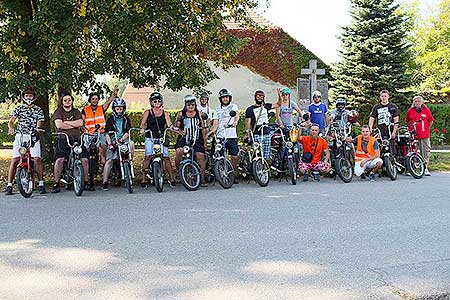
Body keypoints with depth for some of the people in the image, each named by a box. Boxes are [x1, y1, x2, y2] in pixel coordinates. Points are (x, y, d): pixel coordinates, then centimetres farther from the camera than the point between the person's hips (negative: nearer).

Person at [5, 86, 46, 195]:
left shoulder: (38, 110, 11)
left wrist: (37, 130, -22)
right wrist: (11, 128, -20)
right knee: (15, 160, -6)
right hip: (20, 136, 1)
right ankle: (9, 185, -2)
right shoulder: (19, 109, 12)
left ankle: (41, 184, -6)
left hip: (33, 137, -1)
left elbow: (39, 124, 1)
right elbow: (11, 121, 3)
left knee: (37, 159, -14)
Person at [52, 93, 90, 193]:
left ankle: (86, 183, 4)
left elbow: (80, 123, -1)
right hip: (63, 139, -3)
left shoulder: (76, 112, 18)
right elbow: (59, 125, -8)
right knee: (59, 159, -22)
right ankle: (56, 183, -12)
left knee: (84, 159, -9)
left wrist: (65, 122, -5)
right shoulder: (58, 112, 9)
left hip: (76, 139, 3)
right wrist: (74, 125, -3)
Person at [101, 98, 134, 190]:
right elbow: (107, 134, -1)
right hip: (113, 141, -1)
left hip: (124, 140, 1)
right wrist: (110, 144, -15)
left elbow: (127, 132, -1)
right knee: (109, 160, -11)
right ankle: (105, 182, -8)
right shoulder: (110, 120, 3)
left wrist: (121, 140, -17)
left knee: (131, 144, -32)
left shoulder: (126, 119, 7)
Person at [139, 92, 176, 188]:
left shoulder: (165, 113, 13)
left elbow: (169, 124, 4)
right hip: (150, 138, -1)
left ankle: (171, 179, -2)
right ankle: (143, 179, -13)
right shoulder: (147, 112, 11)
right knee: (148, 156, -16)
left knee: (166, 157, -9)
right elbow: (142, 123, 4)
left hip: (161, 138, 1)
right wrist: (142, 129, -17)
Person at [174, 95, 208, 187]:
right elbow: (176, 126, 3)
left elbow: (203, 128, 14)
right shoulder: (181, 114, 8)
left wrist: (205, 142, 10)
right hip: (184, 138, -1)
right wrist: (179, 130, -20)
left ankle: (202, 178, 2)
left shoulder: (199, 114, 11)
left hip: (197, 139, 1)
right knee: (179, 152, -27)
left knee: (201, 156, -10)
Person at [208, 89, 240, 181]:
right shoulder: (217, 110, 15)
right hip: (220, 136, 1)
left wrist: (235, 121, -36)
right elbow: (215, 125, 8)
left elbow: (237, 115, -13)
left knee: (234, 157, 0)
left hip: (232, 136, -1)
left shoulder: (233, 106, 9)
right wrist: (209, 133, -11)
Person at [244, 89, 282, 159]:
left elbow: (278, 104, 17)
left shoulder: (266, 106, 14)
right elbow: (248, 122, -3)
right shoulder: (250, 109, 2)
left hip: (267, 133, 4)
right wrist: (247, 133, -11)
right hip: (257, 135, -4)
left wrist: (279, 96, 1)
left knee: (266, 155, 5)